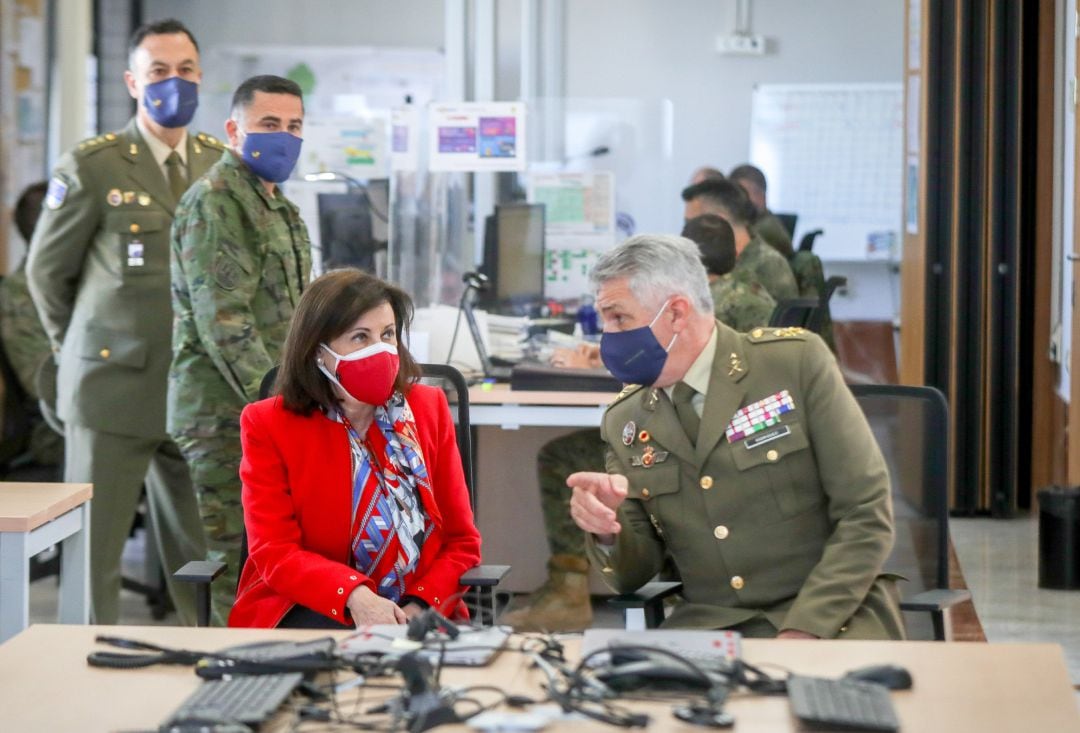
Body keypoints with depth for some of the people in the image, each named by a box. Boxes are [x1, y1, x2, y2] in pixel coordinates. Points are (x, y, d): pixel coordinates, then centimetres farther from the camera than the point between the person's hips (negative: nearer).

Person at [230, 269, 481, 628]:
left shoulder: (430, 409, 9)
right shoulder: (267, 425, 1)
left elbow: (461, 540, 8)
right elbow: (274, 553, -7)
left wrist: (421, 604, -12)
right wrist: (354, 595, -25)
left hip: (413, 612, 3)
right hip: (315, 611, -2)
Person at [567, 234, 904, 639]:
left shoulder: (797, 361, -5)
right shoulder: (624, 423, 8)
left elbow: (867, 515, -6)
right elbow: (633, 575, 11)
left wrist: (804, 632, -16)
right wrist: (607, 529, -12)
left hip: (832, 620, -2)